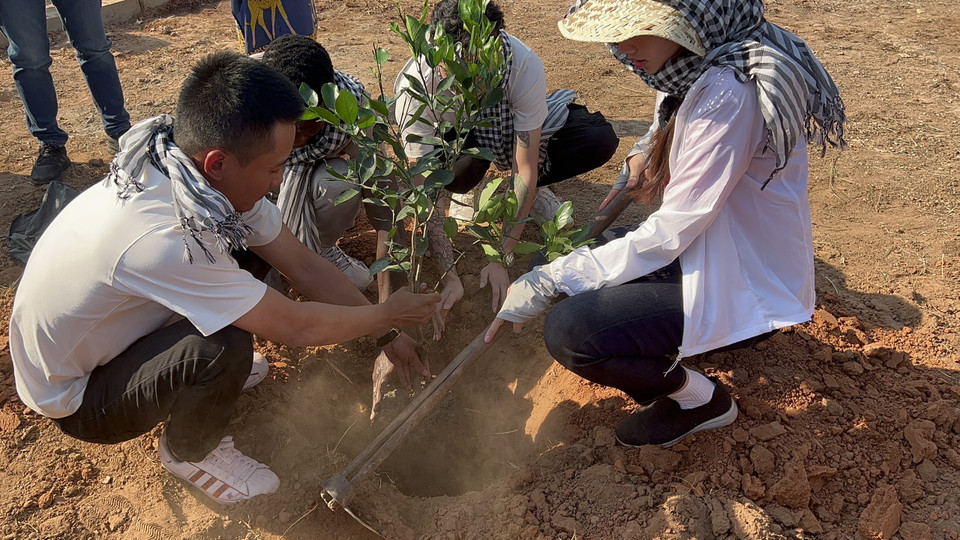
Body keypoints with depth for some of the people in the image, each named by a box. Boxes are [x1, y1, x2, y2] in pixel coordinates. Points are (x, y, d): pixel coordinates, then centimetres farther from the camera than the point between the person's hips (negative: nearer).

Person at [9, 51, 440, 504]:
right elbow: (295, 327, -30)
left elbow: (303, 264, -7)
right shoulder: (159, 238, -40)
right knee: (224, 347, -31)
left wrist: (387, 336, -4)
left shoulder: (209, 180, -16)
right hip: (75, 400, -7)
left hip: (103, 341, 7)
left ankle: (212, 375, 16)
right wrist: (388, 314, -15)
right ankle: (188, 452, 0)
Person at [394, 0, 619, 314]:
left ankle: (530, 192, 1)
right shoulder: (415, 85, -34)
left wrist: (501, 259, -32)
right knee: (456, 173, -39)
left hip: (512, 129, 1)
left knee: (601, 140, -24)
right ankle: (469, 186, -1)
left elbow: (525, 170, -30)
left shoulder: (525, 66, -35)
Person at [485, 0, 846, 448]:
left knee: (567, 331, -20)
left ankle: (701, 401, 3)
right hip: (712, 246, 9)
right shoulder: (695, 71, 1)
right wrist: (647, 155, -1)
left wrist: (550, 282, -22)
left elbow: (670, 233, -25)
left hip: (750, 287, -9)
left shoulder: (728, 92, -26)